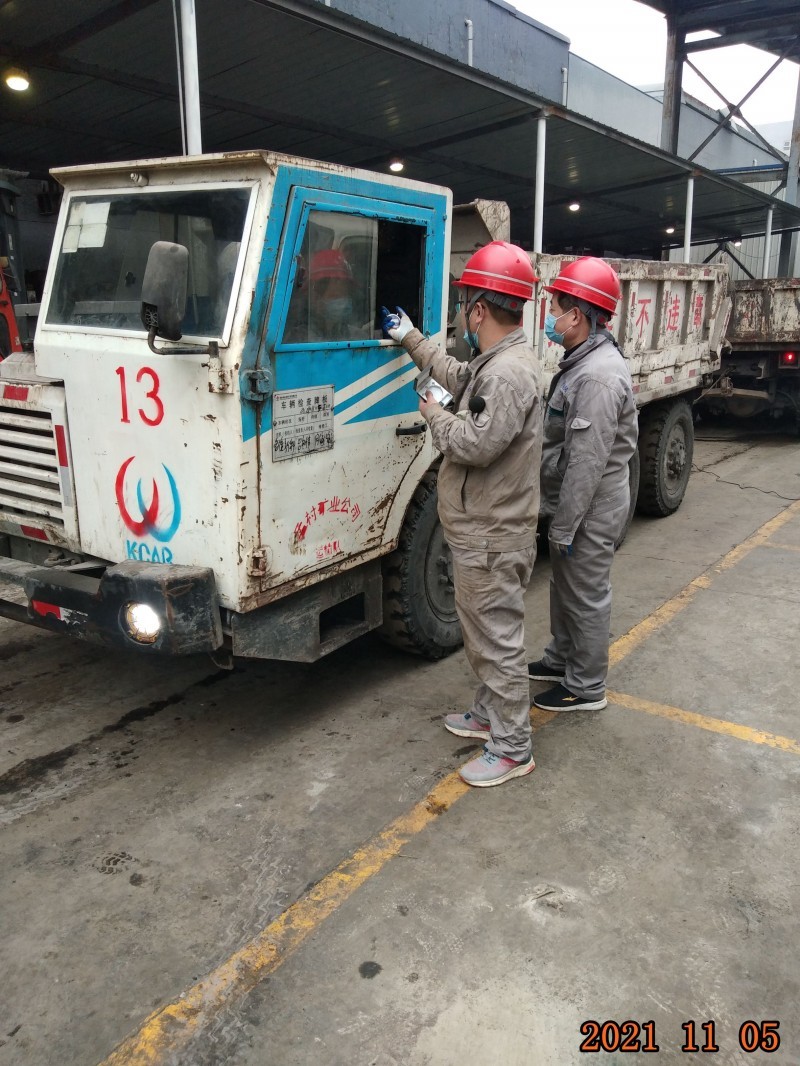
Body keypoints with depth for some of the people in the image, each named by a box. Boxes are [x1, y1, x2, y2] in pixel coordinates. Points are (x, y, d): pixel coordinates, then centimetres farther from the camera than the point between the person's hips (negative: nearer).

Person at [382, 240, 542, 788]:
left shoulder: (508, 373, -24)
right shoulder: (495, 361, 11)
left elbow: (476, 444, -30)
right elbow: (457, 375, 30)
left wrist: (435, 414, -11)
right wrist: (411, 338, 36)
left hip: (492, 538, -11)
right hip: (481, 530, 11)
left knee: (499, 638, 0)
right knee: (484, 632, 23)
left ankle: (512, 748, 14)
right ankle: (490, 714, 39)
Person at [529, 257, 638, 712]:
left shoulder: (598, 376, -25)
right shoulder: (584, 361, 9)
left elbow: (587, 464, -26)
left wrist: (564, 527, -22)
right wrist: (559, 519, 19)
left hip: (591, 511, -10)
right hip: (574, 504, 10)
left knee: (586, 597, 4)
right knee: (565, 587, 22)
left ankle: (586, 688, 19)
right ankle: (562, 661, 40)